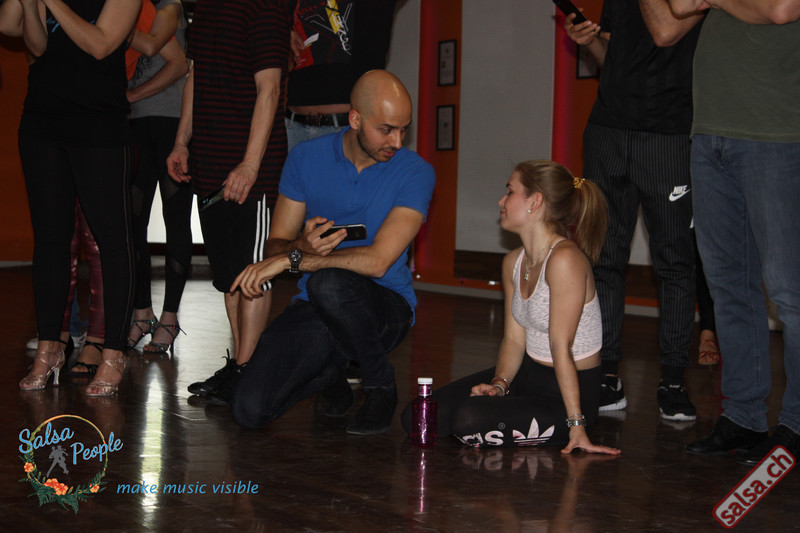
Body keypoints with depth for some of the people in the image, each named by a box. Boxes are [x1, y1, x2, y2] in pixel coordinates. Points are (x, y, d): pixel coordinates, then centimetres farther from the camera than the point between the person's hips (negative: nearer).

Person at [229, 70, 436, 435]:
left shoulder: (415, 174, -11)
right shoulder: (306, 159, 0)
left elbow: (377, 261, -21)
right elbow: (276, 244, 2)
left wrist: (291, 260, -22)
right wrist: (304, 246, -23)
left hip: (384, 309, -3)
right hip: (314, 310, 3)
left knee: (328, 283, -39)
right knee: (249, 410, -18)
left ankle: (380, 384, -9)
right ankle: (329, 373, 15)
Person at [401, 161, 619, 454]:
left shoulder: (565, 259, -24)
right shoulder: (513, 262, 5)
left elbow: (561, 346, -25)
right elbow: (514, 338, 6)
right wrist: (500, 383, -13)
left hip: (568, 390, -8)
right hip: (527, 373, 8)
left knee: (469, 420, -30)